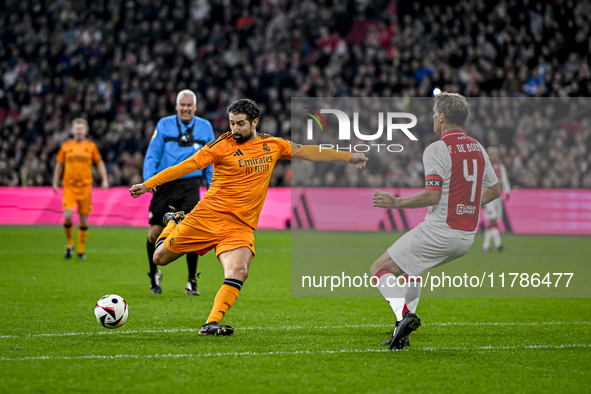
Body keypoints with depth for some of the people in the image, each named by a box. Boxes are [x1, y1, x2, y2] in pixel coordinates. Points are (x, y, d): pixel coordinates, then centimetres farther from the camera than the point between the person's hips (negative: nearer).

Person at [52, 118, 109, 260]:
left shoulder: (91, 146, 6)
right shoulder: (66, 146, 6)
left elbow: (100, 163, 11)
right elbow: (59, 164, 15)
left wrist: (104, 180, 0)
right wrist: (55, 182, 12)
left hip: (85, 186, 0)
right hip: (69, 185, 0)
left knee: (84, 219, 3)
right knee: (68, 216, -16)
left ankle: (81, 251, 13)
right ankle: (70, 245, 6)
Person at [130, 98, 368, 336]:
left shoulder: (273, 145, 9)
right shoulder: (222, 146, -3)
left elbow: (308, 152, 18)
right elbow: (186, 166, -5)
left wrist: (348, 157, 20)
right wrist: (147, 185, -9)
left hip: (240, 226, 1)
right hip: (208, 216, -1)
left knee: (238, 273, -25)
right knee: (160, 257, 4)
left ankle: (212, 324, -22)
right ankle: (175, 222, 35)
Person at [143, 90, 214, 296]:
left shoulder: (205, 127, 9)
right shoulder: (164, 125, 4)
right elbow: (152, 155, 4)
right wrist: (148, 179, -10)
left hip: (190, 185, 0)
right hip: (165, 184, 0)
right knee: (154, 233, 0)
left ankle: (192, 282, 1)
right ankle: (154, 275, 26)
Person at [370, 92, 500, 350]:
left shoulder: (437, 150, -14)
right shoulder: (477, 148, 11)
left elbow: (432, 195, -22)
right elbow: (494, 190, 19)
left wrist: (395, 202, -12)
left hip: (439, 231, -8)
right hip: (467, 236, 8)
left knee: (380, 269, 2)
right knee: (411, 268, 30)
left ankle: (404, 314, -22)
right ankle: (402, 334, 25)